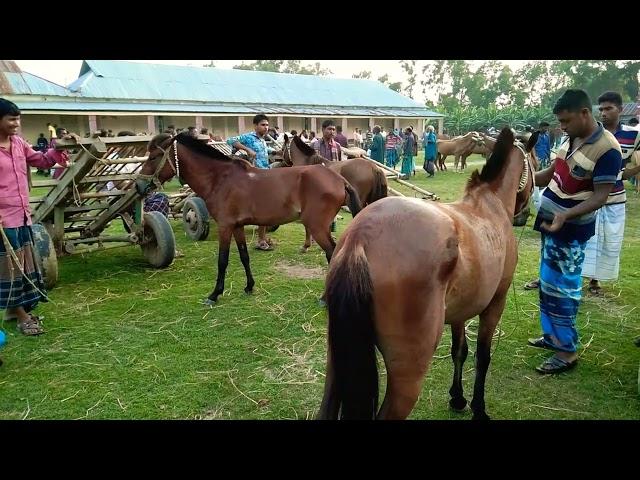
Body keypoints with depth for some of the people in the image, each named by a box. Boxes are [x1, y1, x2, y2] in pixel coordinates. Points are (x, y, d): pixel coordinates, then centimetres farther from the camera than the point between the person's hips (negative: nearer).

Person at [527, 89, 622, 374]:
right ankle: (551, 334, 32)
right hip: (551, 222, 8)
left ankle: (567, 350, 12)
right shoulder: (571, 140, 6)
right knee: (548, 284, 17)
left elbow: (601, 195, -21)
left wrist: (566, 215, -35)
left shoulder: (607, 149, -19)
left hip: (571, 231, -8)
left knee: (561, 288, -1)